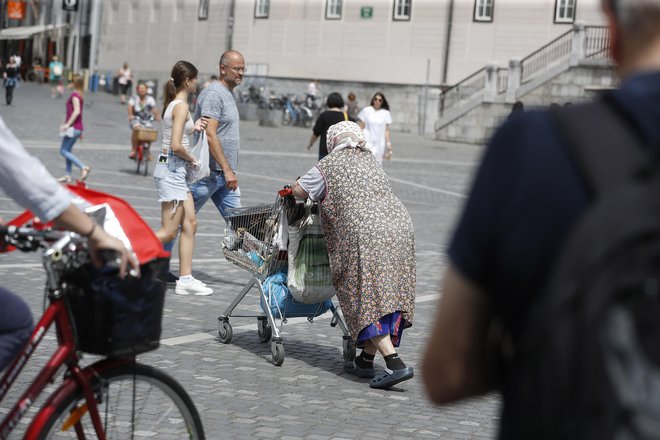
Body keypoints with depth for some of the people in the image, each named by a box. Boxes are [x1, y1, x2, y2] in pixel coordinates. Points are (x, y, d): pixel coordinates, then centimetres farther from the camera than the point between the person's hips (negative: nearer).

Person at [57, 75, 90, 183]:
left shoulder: (74, 95, -15)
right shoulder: (79, 95, 13)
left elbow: (77, 111, -25)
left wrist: (68, 124, -26)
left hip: (73, 128, -9)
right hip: (78, 128, 9)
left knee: (63, 151, -6)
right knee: (67, 150, 14)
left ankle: (83, 167, -17)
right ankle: (67, 175, 15)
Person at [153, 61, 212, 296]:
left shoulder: (173, 104, 13)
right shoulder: (181, 106, -15)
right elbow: (176, 146, -22)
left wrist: (193, 128, 12)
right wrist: (192, 159, -7)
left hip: (176, 170, 10)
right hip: (172, 168, -10)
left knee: (190, 223, 9)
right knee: (169, 232, -7)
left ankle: (186, 279, 10)